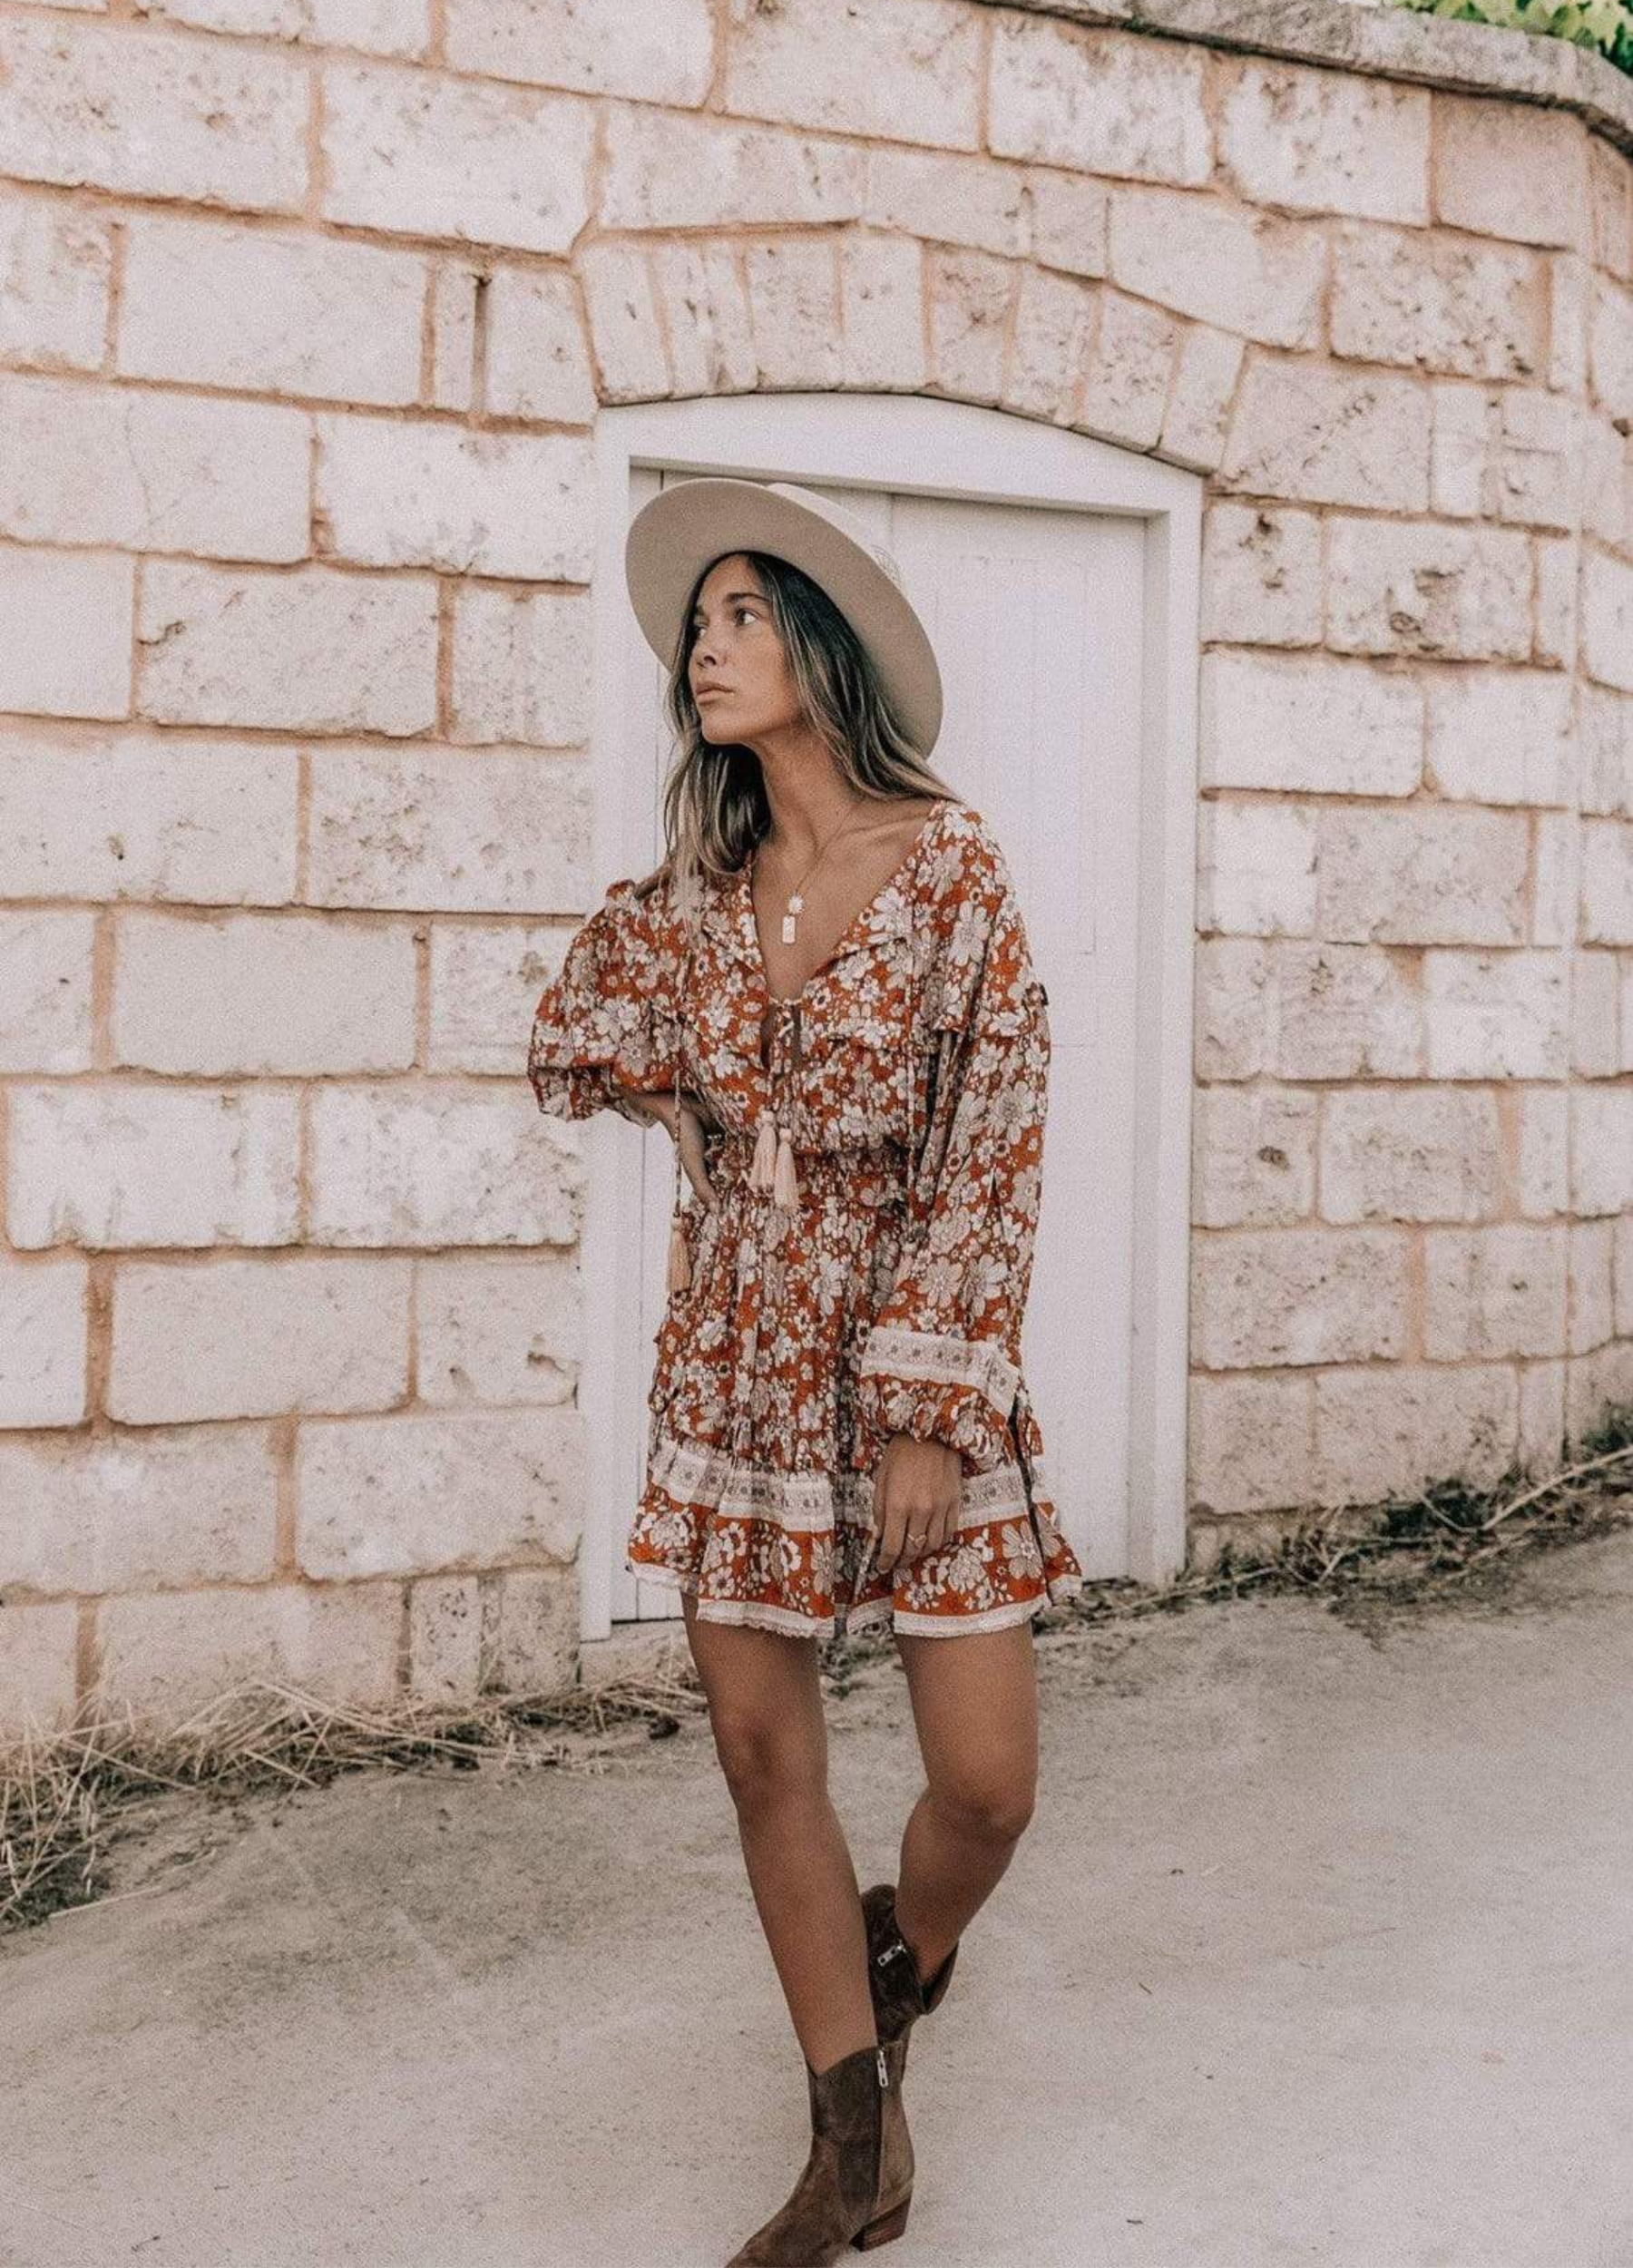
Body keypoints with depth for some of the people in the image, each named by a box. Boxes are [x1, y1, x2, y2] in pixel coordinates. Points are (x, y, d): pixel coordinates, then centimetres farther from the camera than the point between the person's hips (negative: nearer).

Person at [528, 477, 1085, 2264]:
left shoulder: (949, 859, -7)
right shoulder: (695, 891, 7)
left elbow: (990, 1145, -11)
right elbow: (570, 1059, 11)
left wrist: (931, 1414, -14)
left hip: (915, 1357, -4)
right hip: (732, 1363, 4)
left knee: (986, 1782, -3)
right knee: (761, 1752, 6)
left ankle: (903, 1964, 33)